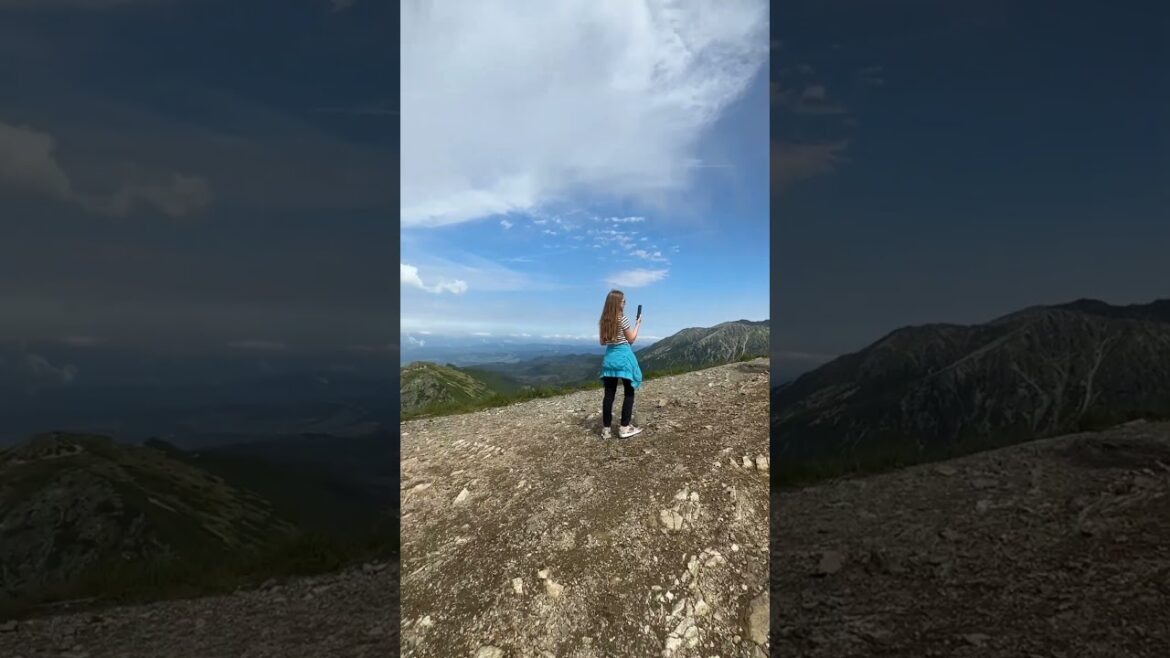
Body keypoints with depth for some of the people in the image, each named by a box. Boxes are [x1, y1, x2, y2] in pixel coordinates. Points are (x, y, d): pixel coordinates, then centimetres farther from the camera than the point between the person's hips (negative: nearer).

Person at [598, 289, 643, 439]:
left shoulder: (603, 321, 6)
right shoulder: (623, 319, -11)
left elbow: (603, 342, 11)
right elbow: (631, 339, -3)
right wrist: (638, 324, 8)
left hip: (609, 357, 6)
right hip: (623, 357, -5)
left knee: (609, 394, 6)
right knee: (629, 393, 4)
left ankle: (606, 429, 7)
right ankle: (625, 428, 1)